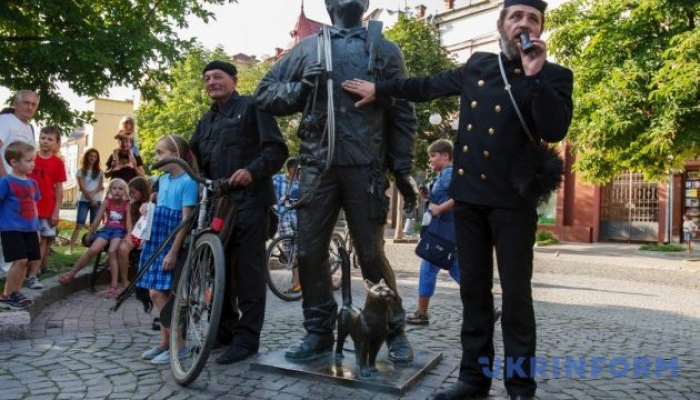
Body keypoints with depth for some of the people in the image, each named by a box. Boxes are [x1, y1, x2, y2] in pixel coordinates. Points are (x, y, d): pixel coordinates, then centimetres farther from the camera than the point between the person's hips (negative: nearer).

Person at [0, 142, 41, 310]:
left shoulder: (32, 182, 11)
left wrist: (36, 228, 18)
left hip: (29, 229, 7)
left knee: (26, 261, 8)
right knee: (20, 260, -12)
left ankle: (15, 293, 22)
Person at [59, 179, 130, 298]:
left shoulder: (127, 204, 1)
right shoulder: (107, 202, 5)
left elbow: (129, 221, -9)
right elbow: (97, 219, 3)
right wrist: (89, 235, 4)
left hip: (119, 231, -2)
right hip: (106, 229, 2)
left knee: (112, 251, -28)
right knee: (92, 250, -19)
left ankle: (114, 286, -25)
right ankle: (71, 274, 0)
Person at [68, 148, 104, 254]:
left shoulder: (99, 171, 9)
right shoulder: (81, 171, 1)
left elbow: (101, 186, 2)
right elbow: (82, 187, -6)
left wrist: (92, 193, -15)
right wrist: (90, 199, -12)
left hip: (97, 200, 2)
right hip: (84, 200, -2)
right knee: (78, 225, -8)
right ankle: (70, 248, -6)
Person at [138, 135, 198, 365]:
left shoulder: (187, 182, -13)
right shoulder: (163, 179, 12)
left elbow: (185, 220, -18)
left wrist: (173, 252, -20)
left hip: (173, 245, -8)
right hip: (158, 242, 8)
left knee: (159, 294, -8)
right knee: (158, 294, 10)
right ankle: (165, 342, 23)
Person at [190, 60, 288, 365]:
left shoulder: (251, 107, 1)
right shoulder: (206, 121, 25)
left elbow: (277, 149, -8)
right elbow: (195, 158, 26)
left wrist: (252, 171, -23)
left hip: (249, 201, -7)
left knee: (247, 268, -6)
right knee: (220, 266, 9)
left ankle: (247, 337, 0)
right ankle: (226, 328, 23)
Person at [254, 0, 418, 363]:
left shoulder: (385, 50, 12)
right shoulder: (307, 48, 14)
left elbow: (402, 115, 9)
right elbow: (264, 94, 14)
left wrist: (404, 171, 1)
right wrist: (302, 88, -5)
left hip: (365, 169, -2)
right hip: (317, 167, 2)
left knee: (372, 254, 0)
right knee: (310, 252, 4)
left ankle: (395, 330, 18)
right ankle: (319, 332, 20)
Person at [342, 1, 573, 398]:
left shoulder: (554, 76, 2)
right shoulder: (478, 65, 13)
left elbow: (555, 131, -14)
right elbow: (429, 85, 24)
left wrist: (535, 76, -18)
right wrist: (379, 88, 25)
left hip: (513, 201, -4)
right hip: (468, 195, 4)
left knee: (516, 295, -1)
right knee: (474, 291, 10)